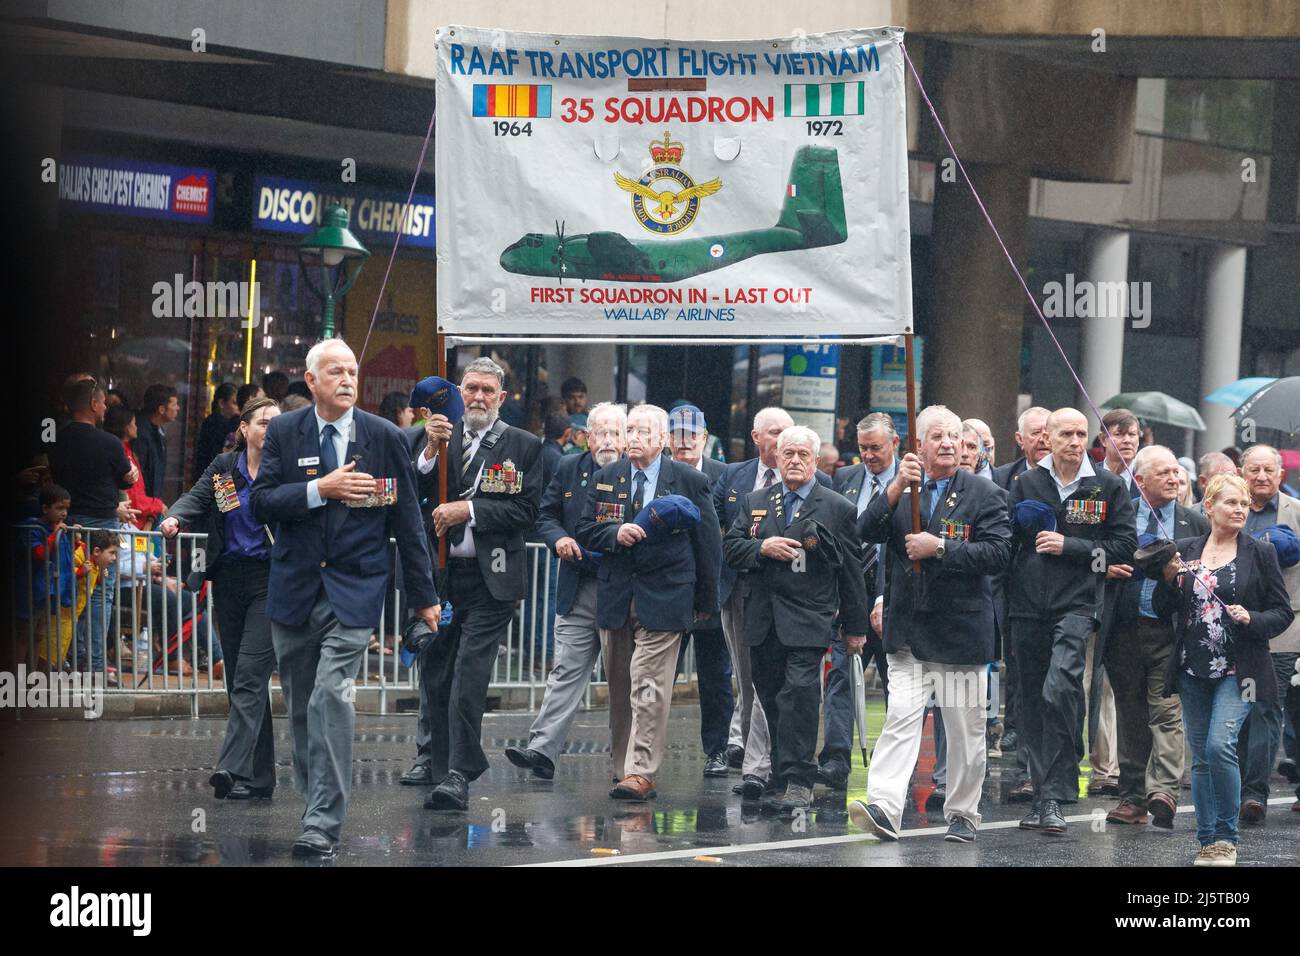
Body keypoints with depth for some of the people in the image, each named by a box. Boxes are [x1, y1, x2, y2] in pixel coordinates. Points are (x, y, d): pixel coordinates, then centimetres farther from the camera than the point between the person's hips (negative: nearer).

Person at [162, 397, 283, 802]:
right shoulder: (223, 468, 10)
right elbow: (196, 498, -1)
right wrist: (174, 518, -21)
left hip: (271, 582, -5)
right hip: (229, 582, 5)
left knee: (250, 676, -16)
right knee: (239, 679, 6)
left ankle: (234, 769, -24)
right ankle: (260, 776, 12)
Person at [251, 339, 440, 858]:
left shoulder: (385, 437, 2)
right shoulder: (284, 432, 4)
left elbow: (406, 520, 5)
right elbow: (260, 502, -3)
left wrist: (423, 595, 7)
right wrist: (320, 489, -17)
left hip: (353, 587, -3)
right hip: (294, 590, 3)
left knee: (332, 697, -16)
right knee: (300, 707, 9)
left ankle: (323, 824, -16)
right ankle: (318, 804, 24)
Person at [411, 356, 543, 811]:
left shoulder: (525, 446, 3)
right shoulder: (438, 438, 10)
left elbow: (526, 509, -4)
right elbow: (413, 500, 1)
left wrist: (469, 510, -13)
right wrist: (431, 450, -12)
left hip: (490, 579, -4)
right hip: (438, 575, 4)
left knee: (469, 675, -13)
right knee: (434, 676, 8)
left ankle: (458, 775, -14)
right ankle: (439, 765, 21)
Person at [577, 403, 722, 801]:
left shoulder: (690, 481, 0)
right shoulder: (605, 479, 9)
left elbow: (709, 543, 4)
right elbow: (584, 530, 8)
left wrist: (706, 601, 5)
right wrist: (615, 534, -13)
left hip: (664, 599, -4)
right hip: (615, 598, 4)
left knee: (649, 688, -12)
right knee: (619, 689, 9)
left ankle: (640, 773, -15)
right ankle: (622, 766, 19)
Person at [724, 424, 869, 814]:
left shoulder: (837, 508, 4)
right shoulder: (755, 501, 14)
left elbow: (851, 570, 6)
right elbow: (731, 548, 10)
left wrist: (855, 627, 6)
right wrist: (762, 548, -11)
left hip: (808, 621, -4)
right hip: (762, 620, 4)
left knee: (799, 694, -16)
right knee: (772, 700, 7)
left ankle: (797, 782, -17)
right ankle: (781, 780, 16)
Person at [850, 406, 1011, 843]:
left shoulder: (985, 494, 0)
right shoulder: (901, 490, 9)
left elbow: (998, 554, -10)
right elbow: (867, 532, -4)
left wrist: (939, 547, -17)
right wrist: (896, 487, -17)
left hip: (961, 628, -1)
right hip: (908, 632, 2)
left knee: (964, 730, 6)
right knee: (901, 718, -10)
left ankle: (962, 813, 18)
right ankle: (884, 808, -19)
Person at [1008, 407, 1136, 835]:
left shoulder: (1109, 487, 5)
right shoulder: (1026, 484, 10)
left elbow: (1124, 545, 2)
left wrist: (1069, 546, -8)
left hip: (1076, 606, -3)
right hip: (1027, 607, 3)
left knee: (1060, 690, -21)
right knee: (1032, 703, 7)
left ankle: (1054, 797, -18)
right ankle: (1042, 793, 18)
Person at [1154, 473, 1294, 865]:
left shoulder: (1260, 553, 0)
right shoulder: (1184, 550, 7)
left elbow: (1283, 612, 2)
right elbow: (1163, 610, 10)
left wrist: (1251, 620, -16)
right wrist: (1169, 579, -9)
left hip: (1237, 670, -4)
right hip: (1193, 670, 4)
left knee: (1219, 745, -18)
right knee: (1201, 757, 7)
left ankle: (1226, 837, -5)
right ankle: (1207, 840, 17)